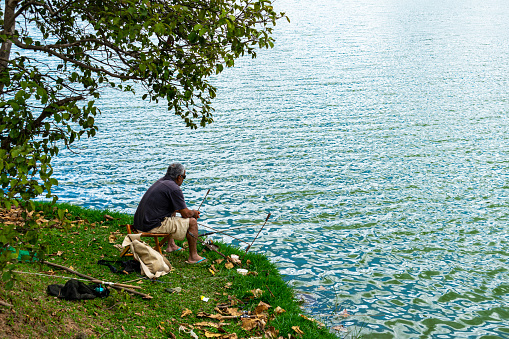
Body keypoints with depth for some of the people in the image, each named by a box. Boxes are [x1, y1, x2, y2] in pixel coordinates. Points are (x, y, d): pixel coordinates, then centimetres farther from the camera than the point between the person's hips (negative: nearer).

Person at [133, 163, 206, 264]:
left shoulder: (160, 181, 14)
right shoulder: (174, 189, -15)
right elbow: (186, 214, -11)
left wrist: (190, 212, 22)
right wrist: (193, 213, 11)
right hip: (154, 227, -10)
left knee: (172, 213, 34)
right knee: (192, 222, -2)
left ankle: (171, 245, 37)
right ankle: (193, 256, 6)